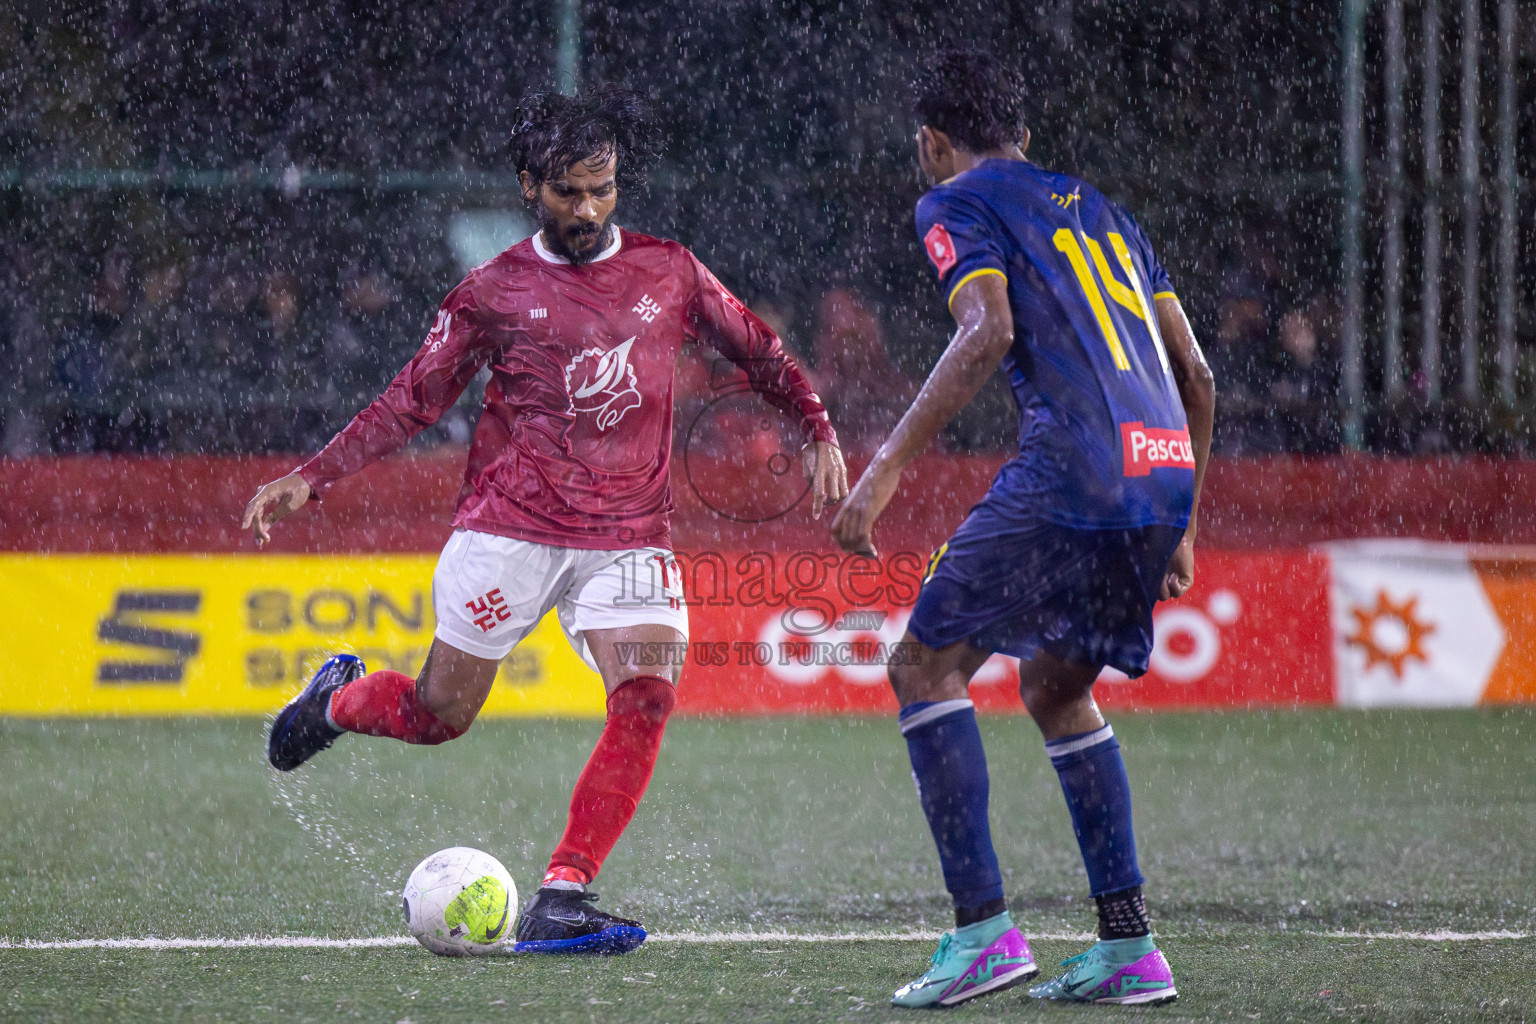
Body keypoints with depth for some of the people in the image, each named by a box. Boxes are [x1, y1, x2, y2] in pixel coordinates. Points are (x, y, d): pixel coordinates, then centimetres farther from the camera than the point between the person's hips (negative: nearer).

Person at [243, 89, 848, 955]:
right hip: (509, 526, -1)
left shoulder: (669, 273, 6)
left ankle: (562, 898, -19)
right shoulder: (495, 292, 2)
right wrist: (310, 480, -1)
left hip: (628, 537, 1)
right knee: (440, 715, 4)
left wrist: (820, 432, 6)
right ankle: (339, 698, 39)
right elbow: (411, 402, 6)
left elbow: (759, 352, 18)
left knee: (647, 697, -20)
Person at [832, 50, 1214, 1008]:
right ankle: (1130, 947, 14)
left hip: (1073, 467, -7)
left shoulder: (959, 205, 8)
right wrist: (1182, 525, 33)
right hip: (1165, 468, 7)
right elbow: (1197, 376, 26)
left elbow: (989, 330, -12)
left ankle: (984, 928, -9)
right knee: (1055, 686, 22)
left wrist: (889, 466, -14)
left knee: (926, 663, 2)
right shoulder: (1098, 209, 29)